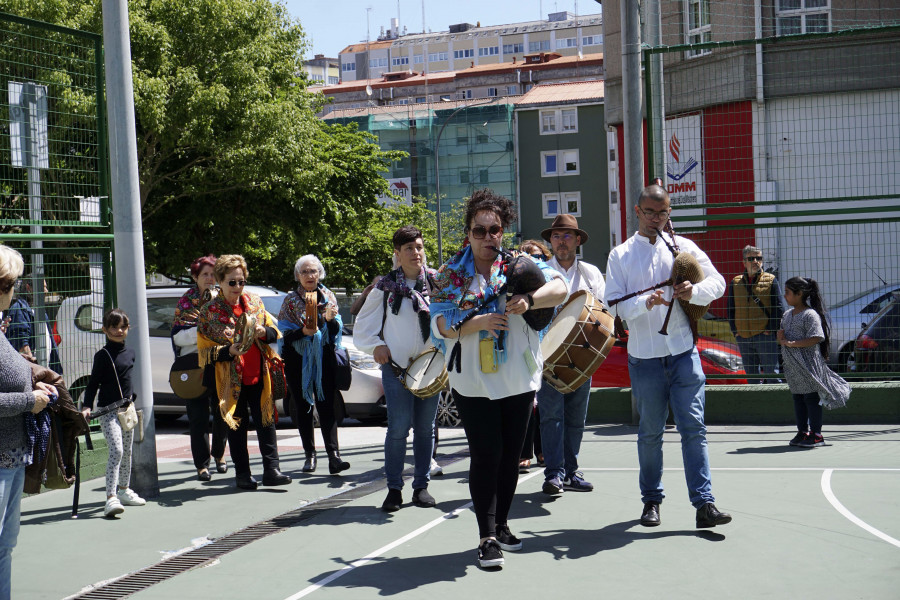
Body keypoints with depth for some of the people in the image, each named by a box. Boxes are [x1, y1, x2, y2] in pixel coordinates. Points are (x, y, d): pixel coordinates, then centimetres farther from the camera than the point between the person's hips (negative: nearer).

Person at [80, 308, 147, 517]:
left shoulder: (130, 353, 9)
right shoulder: (103, 355, -8)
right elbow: (93, 382, -10)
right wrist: (87, 406, -19)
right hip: (108, 410, -7)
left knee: (127, 452, 16)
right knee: (116, 450, -18)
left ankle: (123, 490, 32)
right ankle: (111, 498, -23)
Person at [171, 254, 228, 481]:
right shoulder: (187, 301, 3)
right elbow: (179, 336, -5)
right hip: (195, 363, -3)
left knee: (222, 411, 7)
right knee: (199, 415, -4)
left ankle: (219, 454, 30)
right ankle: (201, 464, 4)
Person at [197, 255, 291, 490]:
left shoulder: (254, 302, 6)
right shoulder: (209, 311, -4)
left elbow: (274, 331, 11)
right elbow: (205, 351, -4)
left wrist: (263, 332, -12)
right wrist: (229, 351, -22)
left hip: (259, 376, 2)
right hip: (231, 380, -2)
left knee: (266, 422, 1)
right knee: (237, 426, 6)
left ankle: (271, 470, 5)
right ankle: (242, 474, 14)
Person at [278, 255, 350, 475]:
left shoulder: (328, 296, 8)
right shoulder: (290, 300, 5)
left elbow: (336, 330, 7)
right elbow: (284, 333, 0)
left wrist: (330, 319, -15)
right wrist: (303, 331, -18)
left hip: (323, 357, 0)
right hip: (297, 359, 0)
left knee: (327, 406, -9)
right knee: (303, 407, 5)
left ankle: (333, 455, -16)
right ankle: (310, 455, 13)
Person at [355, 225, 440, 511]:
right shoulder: (386, 286, 5)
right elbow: (363, 324, 10)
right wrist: (376, 345, -6)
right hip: (396, 366, -1)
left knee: (425, 428, 6)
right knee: (398, 427, -8)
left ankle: (421, 485, 16)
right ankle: (394, 488, 0)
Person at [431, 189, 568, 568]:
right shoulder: (451, 274, 3)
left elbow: (559, 287, -9)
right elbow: (440, 323, -4)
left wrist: (529, 300, -28)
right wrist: (475, 322, -21)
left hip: (519, 378, 2)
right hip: (473, 381, -2)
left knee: (511, 454, 11)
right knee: (485, 455, -7)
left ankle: (501, 525, 27)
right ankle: (487, 537, -2)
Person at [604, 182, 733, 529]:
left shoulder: (683, 247, 9)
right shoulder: (621, 256, 6)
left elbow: (718, 282, 5)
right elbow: (613, 304, -2)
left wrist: (694, 291, -16)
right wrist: (645, 303, -21)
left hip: (683, 352, 0)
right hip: (644, 357, 0)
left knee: (693, 427, -6)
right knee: (650, 433, 10)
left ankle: (704, 503, -6)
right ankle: (651, 501, 23)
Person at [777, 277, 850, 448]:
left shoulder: (810, 315, -12)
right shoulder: (787, 315, 14)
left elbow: (815, 338, -21)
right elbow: (781, 337, 19)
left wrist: (792, 343, -23)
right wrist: (781, 338, -5)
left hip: (808, 364, -8)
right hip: (792, 365, 8)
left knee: (811, 397, -4)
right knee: (798, 398, 13)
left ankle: (816, 435, 2)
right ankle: (802, 432, 22)